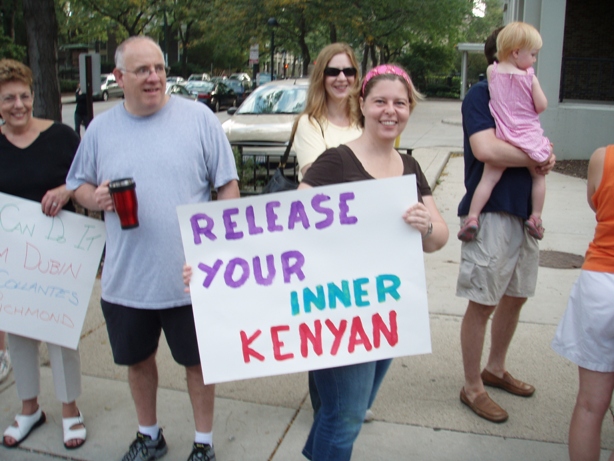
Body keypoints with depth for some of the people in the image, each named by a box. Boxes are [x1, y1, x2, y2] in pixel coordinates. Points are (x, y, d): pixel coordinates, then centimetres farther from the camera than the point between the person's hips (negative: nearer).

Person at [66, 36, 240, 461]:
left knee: (197, 359, 12)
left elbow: (227, 185, -2)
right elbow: (78, 185, 13)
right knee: (138, 358, 19)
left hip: (190, 276, -3)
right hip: (126, 279, 3)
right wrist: (95, 198, -11)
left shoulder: (199, 119, -5)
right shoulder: (101, 129, 4)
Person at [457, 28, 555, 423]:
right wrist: (535, 158, -13)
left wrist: (547, 158, -2)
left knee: (516, 296, 19)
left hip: (524, 211, 9)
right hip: (492, 212, -9)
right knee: (483, 303, 1)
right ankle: (473, 388, 16)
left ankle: (495, 369, 37)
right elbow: (485, 149, -26)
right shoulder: (482, 95, -11)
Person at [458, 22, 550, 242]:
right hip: (529, 137, -1)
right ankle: (535, 217, 19)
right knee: (538, 176, 18)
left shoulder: (492, 71, 0)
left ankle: (472, 217, -11)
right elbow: (541, 106, -3)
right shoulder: (530, 77, -7)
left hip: (502, 136, 1)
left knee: (489, 178, -1)